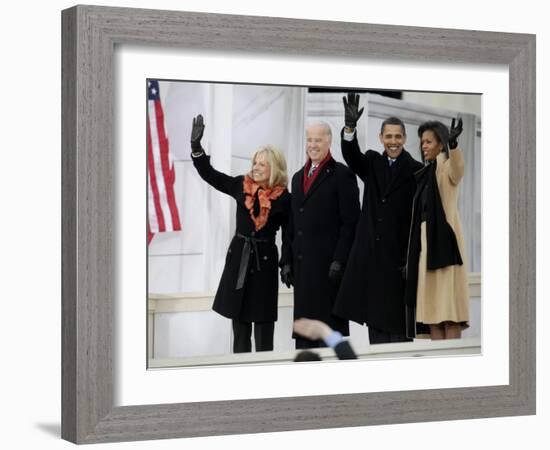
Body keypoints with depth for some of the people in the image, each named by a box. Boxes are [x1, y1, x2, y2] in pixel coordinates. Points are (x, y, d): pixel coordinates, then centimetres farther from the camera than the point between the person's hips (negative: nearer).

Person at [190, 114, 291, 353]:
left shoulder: (283, 198, -6)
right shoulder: (241, 186, 2)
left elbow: (289, 234, 0)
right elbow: (209, 174, 4)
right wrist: (196, 146, -7)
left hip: (264, 261, -3)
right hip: (238, 258, 3)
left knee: (263, 323, 0)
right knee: (239, 320, 8)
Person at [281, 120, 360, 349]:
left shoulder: (341, 174, -3)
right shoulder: (298, 177, 19)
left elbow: (350, 222, -8)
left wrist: (339, 261, -15)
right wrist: (287, 262, 12)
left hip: (329, 263, -7)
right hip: (302, 263, 7)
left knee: (331, 323, -5)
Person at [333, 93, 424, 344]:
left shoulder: (415, 170, -3)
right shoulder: (372, 162, 9)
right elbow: (351, 155, -12)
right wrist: (350, 127, -32)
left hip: (398, 255, -4)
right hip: (370, 254, 4)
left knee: (397, 320, -1)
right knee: (374, 317, 9)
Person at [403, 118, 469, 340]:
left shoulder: (446, 166, -5)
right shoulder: (427, 172, 19)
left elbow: (458, 167, -31)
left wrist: (453, 143, -50)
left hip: (444, 240, -8)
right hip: (426, 241, 8)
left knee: (448, 306, -11)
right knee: (431, 305, 5)